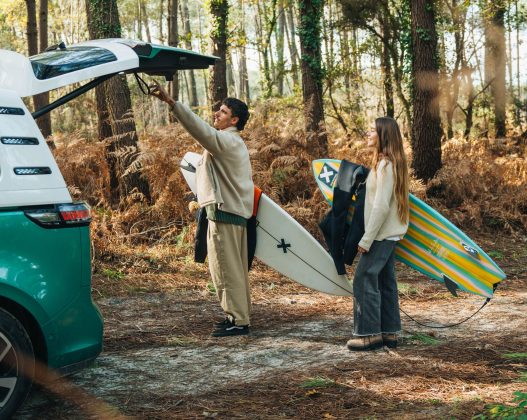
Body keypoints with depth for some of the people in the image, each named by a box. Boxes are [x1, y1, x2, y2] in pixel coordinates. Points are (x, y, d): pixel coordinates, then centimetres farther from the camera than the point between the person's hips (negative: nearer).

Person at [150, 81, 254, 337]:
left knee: (227, 269, -7)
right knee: (235, 269, 14)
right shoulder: (235, 143, 21)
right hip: (236, 212, 11)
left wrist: (170, 102, -35)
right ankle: (239, 316, 21)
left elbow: (199, 128, -29)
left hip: (224, 213, -11)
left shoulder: (225, 140, -12)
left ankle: (238, 320, -4)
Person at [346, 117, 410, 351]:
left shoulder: (385, 165, -17)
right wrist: (370, 236, 18)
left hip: (381, 235, -10)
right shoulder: (392, 163, 13)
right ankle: (389, 333, 17)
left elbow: (381, 206, -21)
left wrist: (367, 239, -19)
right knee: (385, 282, 12)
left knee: (364, 280, -7)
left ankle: (369, 333, -3)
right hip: (390, 235, 10)